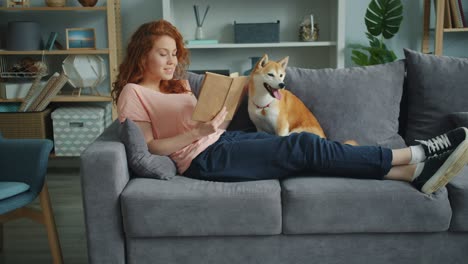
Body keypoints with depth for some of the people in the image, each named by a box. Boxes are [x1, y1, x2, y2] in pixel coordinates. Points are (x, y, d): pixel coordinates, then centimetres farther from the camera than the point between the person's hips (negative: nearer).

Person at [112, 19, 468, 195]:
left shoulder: (177, 84, 23)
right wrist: (198, 132, -20)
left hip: (223, 139, 8)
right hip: (203, 158, -8)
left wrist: (215, 119, -2)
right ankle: (415, 155, -14)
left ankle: (415, 172, -17)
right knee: (304, 146, -19)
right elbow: (148, 147, -9)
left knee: (302, 144, -13)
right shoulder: (133, 93, 1)